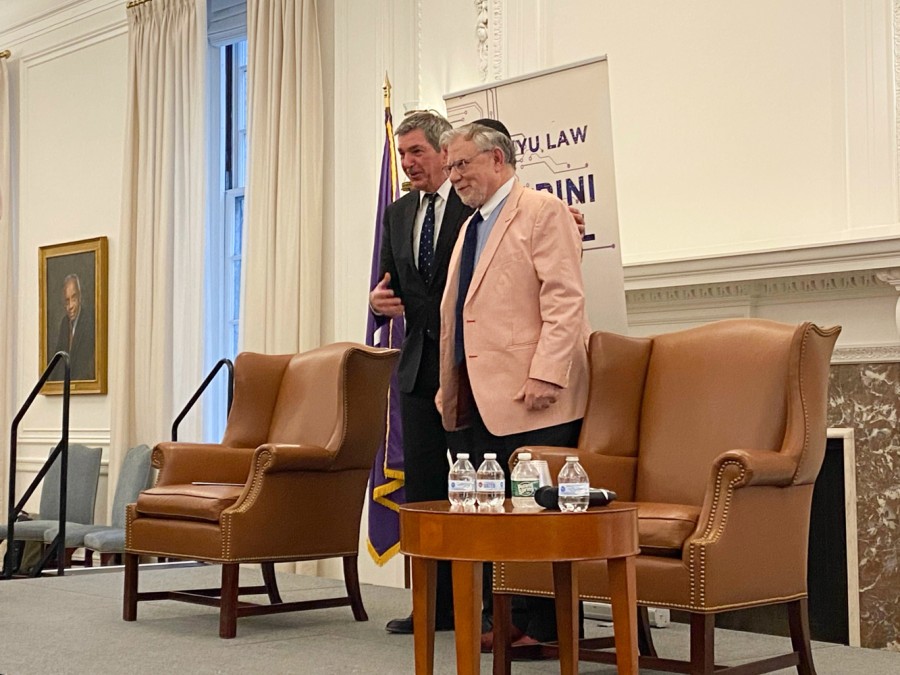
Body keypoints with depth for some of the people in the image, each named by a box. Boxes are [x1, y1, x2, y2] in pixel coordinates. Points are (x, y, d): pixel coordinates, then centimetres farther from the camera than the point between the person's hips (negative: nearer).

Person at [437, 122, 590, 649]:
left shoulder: (543, 212, -4)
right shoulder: (471, 228, 23)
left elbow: (564, 300, -14)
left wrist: (545, 375, -22)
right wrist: (450, 387, 18)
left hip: (531, 395, -8)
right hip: (482, 397, 8)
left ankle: (545, 627, 4)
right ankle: (508, 619, 17)